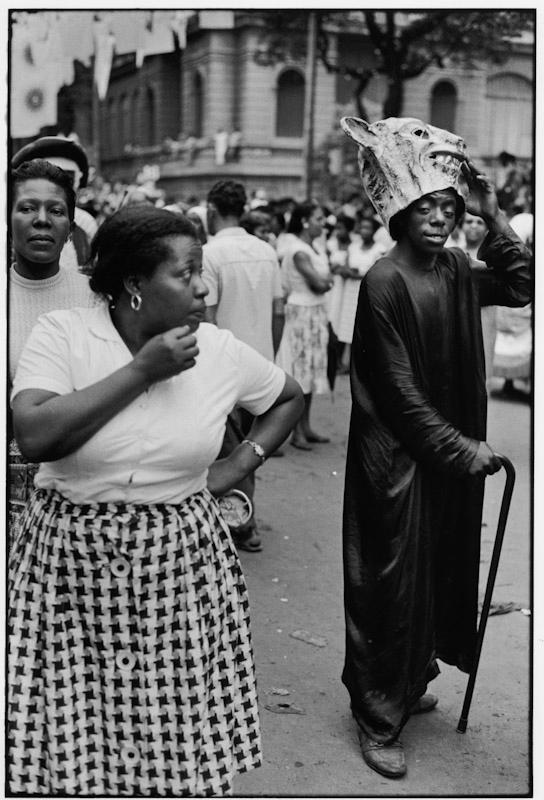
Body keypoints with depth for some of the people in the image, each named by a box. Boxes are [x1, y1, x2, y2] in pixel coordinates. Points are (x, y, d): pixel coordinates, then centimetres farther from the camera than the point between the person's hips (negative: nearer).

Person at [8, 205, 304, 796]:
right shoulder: (61, 333, -7)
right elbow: (35, 436, -21)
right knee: (68, 736, 3)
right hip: (69, 559, -1)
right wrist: (141, 370, -19)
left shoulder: (220, 349, 0)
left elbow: (290, 398, 17)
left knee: (180, 736, 5)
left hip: (182, 567, 2)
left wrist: (237, 465, 5)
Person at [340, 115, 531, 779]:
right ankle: (377, 718, 17)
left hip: (453, 450, 7)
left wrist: (494, 220, 1)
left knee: (442, 570, 16)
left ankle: (409, 684, 37)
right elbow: (399, 387, -17)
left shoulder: (454, 269, 6)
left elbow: (521, 288, 8)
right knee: (395, 581, 1)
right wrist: (459, 447, -15)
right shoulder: (384, 282, -15)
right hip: (399, 456, -7)